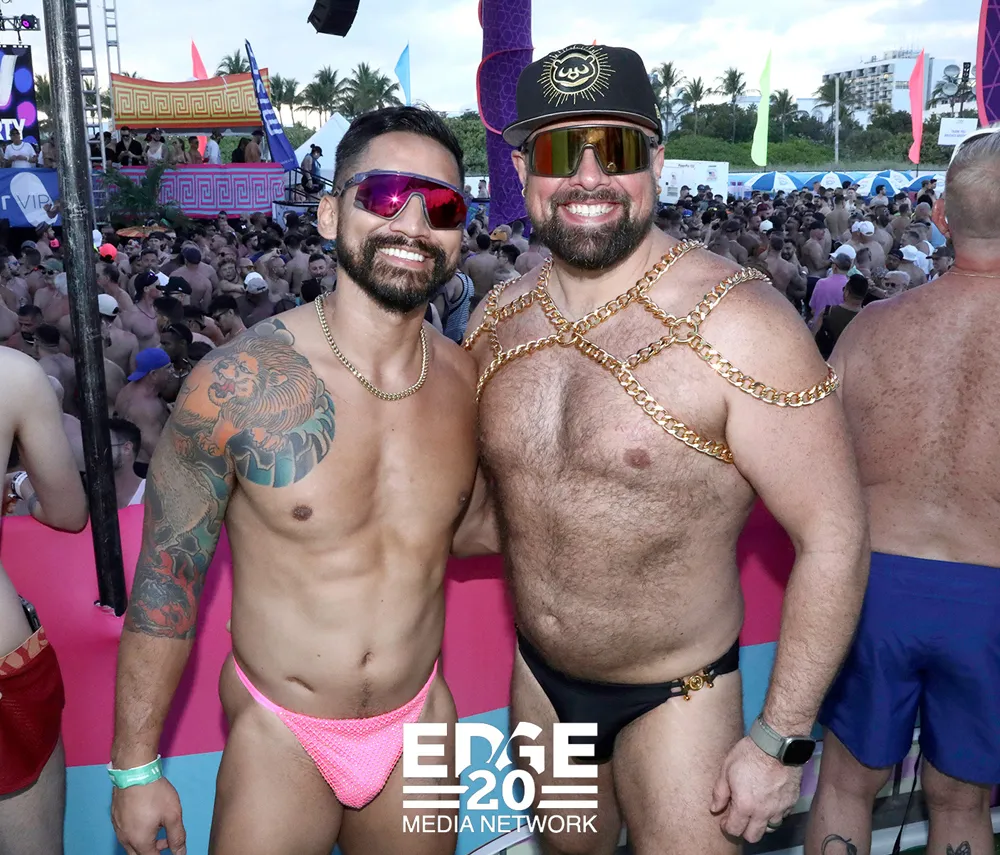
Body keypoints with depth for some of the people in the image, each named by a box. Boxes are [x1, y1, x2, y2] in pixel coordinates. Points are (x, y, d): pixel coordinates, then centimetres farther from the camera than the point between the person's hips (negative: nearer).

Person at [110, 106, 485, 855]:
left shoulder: (466, 381, -8)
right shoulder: (238, 383, -18)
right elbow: (167, 573, -9)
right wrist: (135, 768, -4)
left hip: (420, 725, 4)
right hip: (280, 738, -3)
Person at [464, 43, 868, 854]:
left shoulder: (736, 322, -23)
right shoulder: (495, 322, -6)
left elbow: (832, 535, -19)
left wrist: (782, 741, -16)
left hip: (675, 696, -5)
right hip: (539, 677, 5)